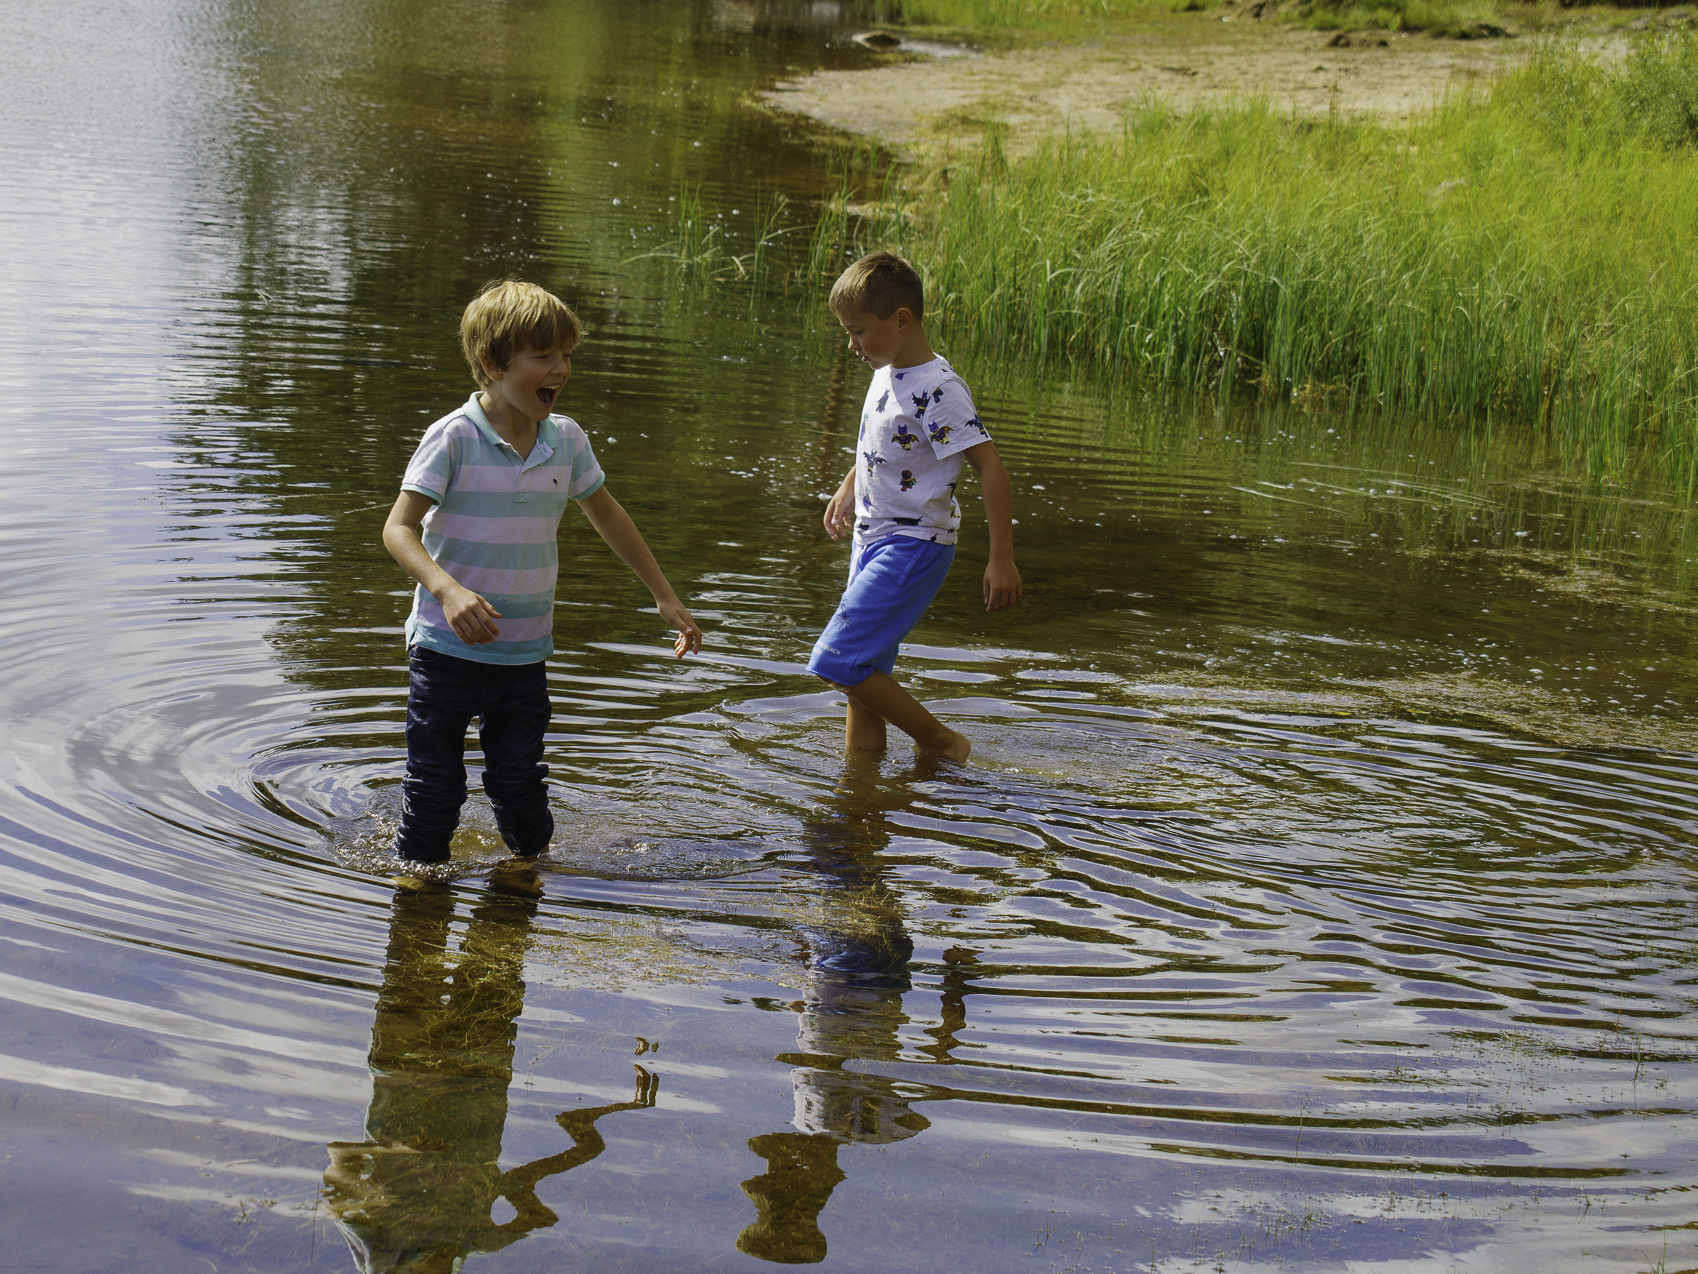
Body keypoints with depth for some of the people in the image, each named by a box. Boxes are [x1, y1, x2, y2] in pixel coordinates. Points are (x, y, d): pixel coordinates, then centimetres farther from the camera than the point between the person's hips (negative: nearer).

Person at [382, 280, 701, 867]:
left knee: (519, 781, 8)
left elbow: (606, 515, 17)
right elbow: (398, 527, -18)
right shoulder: (453, 438, -14)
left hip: (524, 655, 4)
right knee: (435, 785, 5)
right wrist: (447, 589, -36)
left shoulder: (566, 439, 1)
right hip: (447, 648, -3)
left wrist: (665, 597, 20)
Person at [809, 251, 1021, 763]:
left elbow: (989, 467, -23)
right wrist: (849, 487, 32)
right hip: (874, 540, 9)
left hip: (913, 548, -9)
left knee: (838, 660, -14)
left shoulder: (937, 389, -21)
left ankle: (942, 743, -2)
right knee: (862, 677, 10)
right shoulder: (889, 373, 6)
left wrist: (1001, 559, -24)